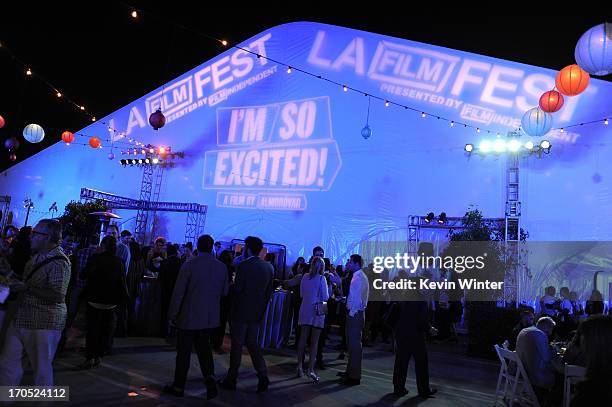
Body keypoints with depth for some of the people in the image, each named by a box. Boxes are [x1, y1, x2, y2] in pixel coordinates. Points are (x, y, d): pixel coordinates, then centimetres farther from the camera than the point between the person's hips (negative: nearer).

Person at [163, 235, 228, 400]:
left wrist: (172, 315, -2)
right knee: (204, 348, 18)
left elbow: (178, 292, -12)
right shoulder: (222, 267, -4)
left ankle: (178, 386, 23)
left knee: (184, 352, 10)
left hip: (189, 317, -3)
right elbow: (225, 291, 5)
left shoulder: (189, 265, -15)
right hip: (210, 318, 4)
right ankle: (210, 379, 3)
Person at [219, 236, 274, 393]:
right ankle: (263, 376, 10)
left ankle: (231, 380, 17)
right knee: (252, 343, 18)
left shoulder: (244, 265, -16)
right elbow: (269, 292, 8)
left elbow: (237, 289, -17)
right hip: (257, 313, 6)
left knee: (237, 345, 6)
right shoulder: (268, 267, 4)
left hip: (241, 311, -6)